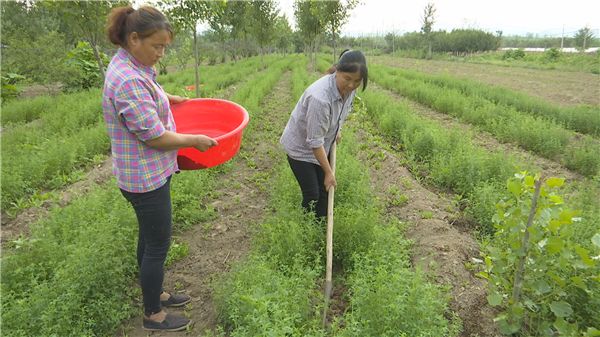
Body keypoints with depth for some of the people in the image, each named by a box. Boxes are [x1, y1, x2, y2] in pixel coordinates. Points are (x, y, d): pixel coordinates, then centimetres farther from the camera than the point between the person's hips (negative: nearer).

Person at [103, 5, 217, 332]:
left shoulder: (128, 67, 6)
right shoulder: (129, 81, -26)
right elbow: (156, 138, -24)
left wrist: (164, 97, 24)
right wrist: (195, 140, -11)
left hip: (148, 173, 10)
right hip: (147, 178, -10)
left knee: (149, 237, 22)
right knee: (158, 244, 5)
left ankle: (154, 293, 42)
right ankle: (153, 315, 26)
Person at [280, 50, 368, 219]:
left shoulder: (348, 87, -13)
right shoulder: (320, 97, -38)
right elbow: (314, 141, -30)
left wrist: (336, 131, 11)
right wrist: (328, 172, -23)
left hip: (322, 145, 7)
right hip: (301, 147, -7)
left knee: (324, 189, 10)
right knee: (312, 194, -3)